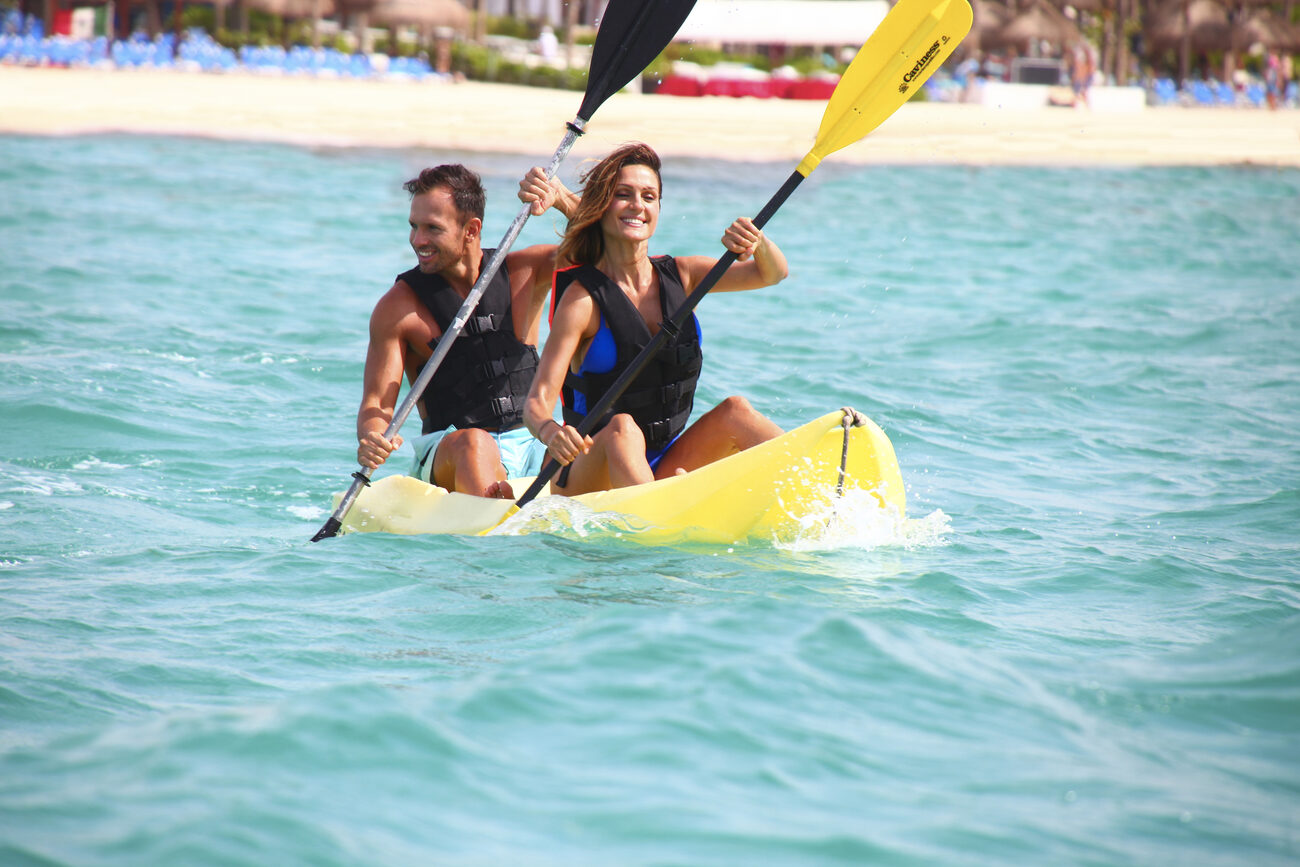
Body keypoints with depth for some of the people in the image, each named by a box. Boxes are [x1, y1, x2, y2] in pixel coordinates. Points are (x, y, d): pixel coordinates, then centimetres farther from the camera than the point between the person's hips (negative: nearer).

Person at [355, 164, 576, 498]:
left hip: (530, 446, 4)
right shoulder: (398, 306, -1)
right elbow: (376, 405, -4)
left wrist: (560, 199, -15)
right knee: (474, 443, -38)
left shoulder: (523, 273, 7)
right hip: (446, 457, -3)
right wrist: (370, 440, -28)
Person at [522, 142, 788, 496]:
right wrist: (550, 431, -40)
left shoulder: (679, 275, 6)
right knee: (622, 428, -34)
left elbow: (771, 273, 0)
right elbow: (537, 401, -17)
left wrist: (758, 241, -24)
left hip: (664, 467, 5)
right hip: (591, 474, -5)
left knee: (734, 411, -15)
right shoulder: (584, 298, -10)